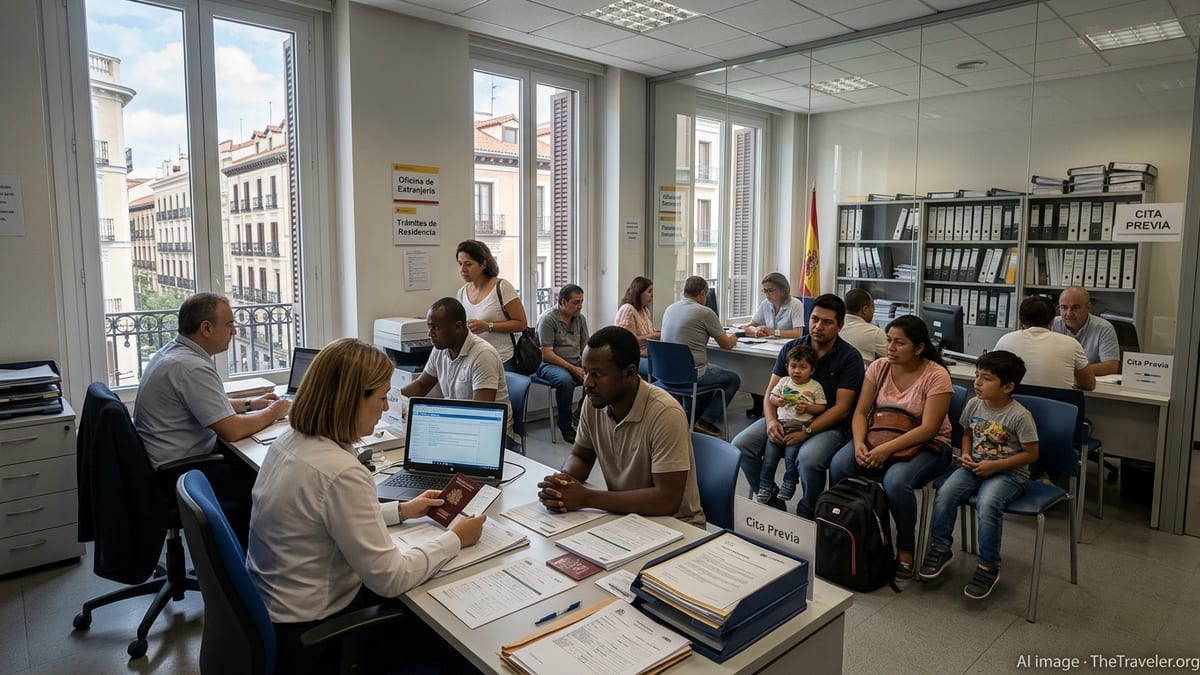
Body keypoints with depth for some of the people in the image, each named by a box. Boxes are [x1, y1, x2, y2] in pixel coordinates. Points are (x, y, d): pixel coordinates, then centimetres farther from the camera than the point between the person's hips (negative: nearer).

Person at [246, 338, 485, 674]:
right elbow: (389, 579, -25)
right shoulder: (341, 472, -31)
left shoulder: (290, 440, -2)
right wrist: (455, 539, -12)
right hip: (308, 634, -8)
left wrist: (401, 511, 12)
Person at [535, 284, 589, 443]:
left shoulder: (580, 318, 11)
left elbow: (585, 347, 13)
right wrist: (572, 369, -20)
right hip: (549, 364, -6)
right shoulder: (548, 319, -10)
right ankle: (565, 426, -20)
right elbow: (546, 354, -15)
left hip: (576, 364, 6)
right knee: (565, 379, -38)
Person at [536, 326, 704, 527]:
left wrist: (586, 497, -26)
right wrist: (562, 481, -16)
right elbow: (580, 456, 7)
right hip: (623, 515, 5)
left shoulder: (665, 413, -25)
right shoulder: (593, 400, -7)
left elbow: (668, 500, -27)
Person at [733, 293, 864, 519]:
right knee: (741, 445, -17)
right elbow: (771, 391, 6)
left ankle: (806, 516, -5)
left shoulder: (850, 357, -5)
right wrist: (771, 420, -15)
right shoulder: (791, 348, 7)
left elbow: (842, 408, -11)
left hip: (828, 425, -4)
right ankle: (772, 504, 1)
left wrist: (806, 432, -22)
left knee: (808, 458, -36)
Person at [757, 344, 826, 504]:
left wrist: (806, 408, -12)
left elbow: (821, 407, 4)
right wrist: (777, 401, -6)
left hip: (801, 426, -3)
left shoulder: (815, 387, 6)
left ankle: (789, 484, 1)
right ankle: (765, 486, 7)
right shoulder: (784, 382, 14)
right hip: (780, 423, 3)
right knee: (770, 454, -6)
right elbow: (770, 398, 16)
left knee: (790, 455, -19)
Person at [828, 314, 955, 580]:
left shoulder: (936, 376, -14)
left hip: (927, 445, -4)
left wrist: (887, 449, -29)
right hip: (879, 437, 4)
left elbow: (928, 429, -20)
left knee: (896, 480, -35)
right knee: (839, 465, -23)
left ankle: (906, 549, -9)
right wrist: (859, 443, -20)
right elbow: (861, 412, 0)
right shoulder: (879, 367, 0)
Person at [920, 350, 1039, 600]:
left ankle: (988, 566, -12)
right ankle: (940, 548, 0)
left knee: (987, 504, -32)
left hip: (1008, 473, -5)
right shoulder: (974, 405, 2)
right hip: (975, 467, 5)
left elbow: (1031, 453, -10)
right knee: (945, 492, -20)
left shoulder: (1019, 416, -15)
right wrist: (966, 455, -2)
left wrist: (995, 466, -17)